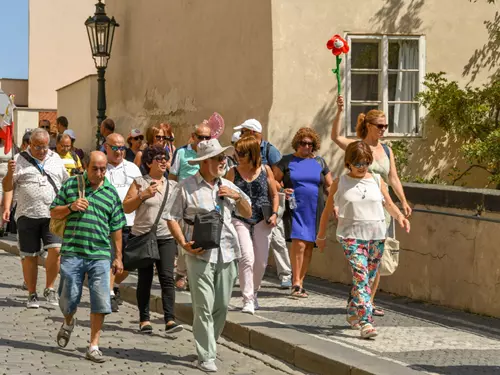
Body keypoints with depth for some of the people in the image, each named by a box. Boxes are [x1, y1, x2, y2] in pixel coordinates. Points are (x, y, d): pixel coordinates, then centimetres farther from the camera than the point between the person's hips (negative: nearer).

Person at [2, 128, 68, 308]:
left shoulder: (56, 159, 13)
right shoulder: (20, 160, 4)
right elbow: (7, 187, 2)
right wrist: (10, 173, -16)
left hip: (53, 215, 1)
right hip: (27, 215, -1)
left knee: (55, 250, -14)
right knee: (29, 256, 4)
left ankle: (49, 288, 4)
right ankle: (32, 294, 16)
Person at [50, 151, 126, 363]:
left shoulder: (111, 193, 8)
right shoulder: (71, 185, 5)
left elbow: (116, 228, 12)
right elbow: (54, 212, 10)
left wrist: (118, 257, 11)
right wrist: (71, 207, -10)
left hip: (100, 255, 1)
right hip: (72, 252, -1)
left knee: (100, 303, -3)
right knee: (68, 299, 7)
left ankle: (93, 347, 7)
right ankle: (69, 323, 41)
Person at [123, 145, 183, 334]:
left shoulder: (172, 185, 12)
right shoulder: (140, 182, 2)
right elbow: (126, 207, -3)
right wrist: (143, 195, -13)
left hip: (166, 237, 2)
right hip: (143, 237, -2)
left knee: (167, 277, -9)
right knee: (145, 279, 4)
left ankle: (170, 320, -13)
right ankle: (144, 320, 11)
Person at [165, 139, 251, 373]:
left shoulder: (228, 187, 14)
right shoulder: (186, 187, -1)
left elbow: (248, 214, 20)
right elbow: (172, 218, -1)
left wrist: (237, 197, 1)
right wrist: (184, 244, -12)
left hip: (226, 253, 5)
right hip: (201, 253, -5)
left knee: (221, 306, 10)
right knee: (204, 307, -7)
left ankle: (208, 346, 27)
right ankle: (206, 357, -3)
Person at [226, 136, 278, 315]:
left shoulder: (265, 170, 4)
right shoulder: (233, 172, 2)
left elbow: (274, 194, 11)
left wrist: (274, 214, -1)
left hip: (262, 221, 2)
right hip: (240, 220, -2)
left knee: (261, 262, 6)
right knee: (247, 258, -16)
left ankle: (253, 293, 30)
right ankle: (247, 300, -12)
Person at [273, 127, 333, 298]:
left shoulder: (320, 162, 13)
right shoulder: (287, 161, 6)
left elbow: (329, 186, 16)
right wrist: (282, 191, -13)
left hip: (315, 211, 3)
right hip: (295, 209, -3)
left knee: (309, 245, 4)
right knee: (298, 243, -16)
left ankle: (300, 283, 14)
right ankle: (296, 283, -10)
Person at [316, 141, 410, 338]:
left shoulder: (377, 181, 9)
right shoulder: (340, 183, 4)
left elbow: (389, 204, 12)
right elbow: (327, 211, 12)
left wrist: (400, 216, -9)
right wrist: (321, 236, 16)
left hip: (377, 235, 4)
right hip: (352, 235, -3)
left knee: (368, 278, 10)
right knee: (361, 277, -17)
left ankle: (353, 314, 31)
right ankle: (365, 322, -22)